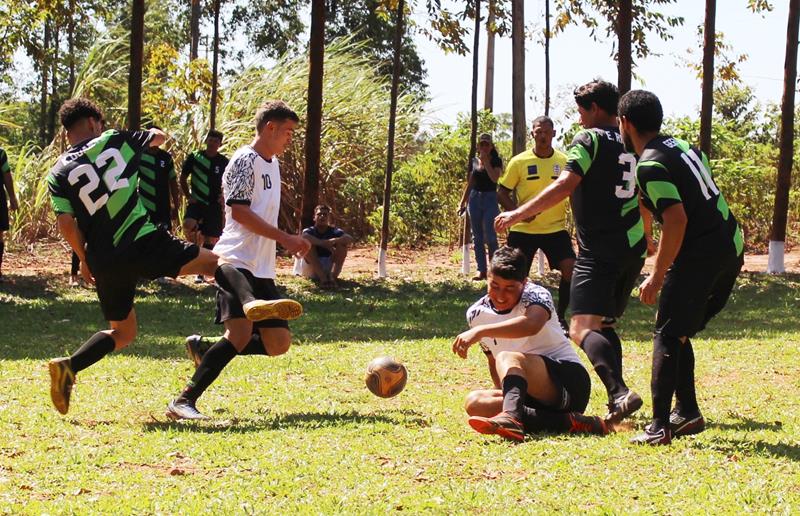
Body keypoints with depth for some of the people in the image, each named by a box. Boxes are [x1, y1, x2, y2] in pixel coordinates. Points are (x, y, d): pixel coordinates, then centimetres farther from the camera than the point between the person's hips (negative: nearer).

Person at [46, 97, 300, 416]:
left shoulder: (58, 174, 9)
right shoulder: (112, 141, 8)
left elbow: (66, 223, -2)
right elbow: (159, 137, 25)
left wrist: (84, 260, 12)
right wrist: (150, 135, 48)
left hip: (104, 262, 3)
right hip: (142, 242, -3)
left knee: (122, 332, 21)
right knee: (213, 263, 6)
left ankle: (68, 367, -1)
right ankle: (250, 301, -25)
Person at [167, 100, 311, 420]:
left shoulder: (272, 164, 22)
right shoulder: (245, 160, -7)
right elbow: (240, 212, -16)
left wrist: (288, 244, 22)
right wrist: (285, 238, -17)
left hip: (262, 269, 10)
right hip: (238, 262, -10)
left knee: (279, 343, 4)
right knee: (241, 334, -25)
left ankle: (205, 350, 18)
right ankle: (184, 401, -24)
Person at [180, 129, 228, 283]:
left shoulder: (224, 162, 1)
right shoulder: (194, 158, 0)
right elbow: (183, 178, 9)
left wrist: (224, 195, -3)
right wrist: (188, 196, 1)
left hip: (214, 205, 1)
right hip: (197, 202, -1)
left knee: (210, 239, 1)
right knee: (188, 225, -29)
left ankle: (201, 272, 12)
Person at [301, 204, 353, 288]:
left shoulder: (334, 231, 1)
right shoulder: (309, 231, -2)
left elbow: (350, 239, -20)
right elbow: (305, 237, -29)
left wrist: (333, 241, -37)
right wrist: (324, 243, -41)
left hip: (330, 267, 1)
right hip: (312, 269, -1)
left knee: (342, 243, -16)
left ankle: (333, 276, -33)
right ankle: (322, 278, -36)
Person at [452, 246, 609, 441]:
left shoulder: (536, 295, -10)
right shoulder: (477, 314, 8)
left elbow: (531, 325, -35)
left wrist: (480, 331, -42)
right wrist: (505, 395, 6)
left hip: (569, 381, -6)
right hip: (535, 398, 7)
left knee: (508, 358, -30)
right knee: (475, 403, -19)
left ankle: (510, 417, -63)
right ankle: (565, 422, -30)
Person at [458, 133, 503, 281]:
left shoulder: (496, 161, -2)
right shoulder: (474, 161, 10)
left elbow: (495, 178, -19)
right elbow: (470, 183, 15)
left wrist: (486, 161, -15)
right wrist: (462, 202, 11)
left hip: (490, 198, -4)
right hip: (475, 198, 4)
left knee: (490, 236, -12)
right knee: (477, 237, 4)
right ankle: (481, 270, 8)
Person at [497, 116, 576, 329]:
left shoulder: (564, 161, 2)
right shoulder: (519, 162, -3)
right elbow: (502, 193, 0)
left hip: (556, 228, 1)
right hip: (523, 230, -1)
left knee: (571, 270, -13)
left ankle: (560, 317, 5)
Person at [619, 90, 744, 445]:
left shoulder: (651, 165, -14)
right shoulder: (683, 146, 14)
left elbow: (677, 220, -22)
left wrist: (657, 275, -18)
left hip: (700, 255, -9)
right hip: (731, 246, 9)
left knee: (667, 336, -4)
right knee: (678, 333, 19)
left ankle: (660, 427, -9)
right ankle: (687, 414, 21)